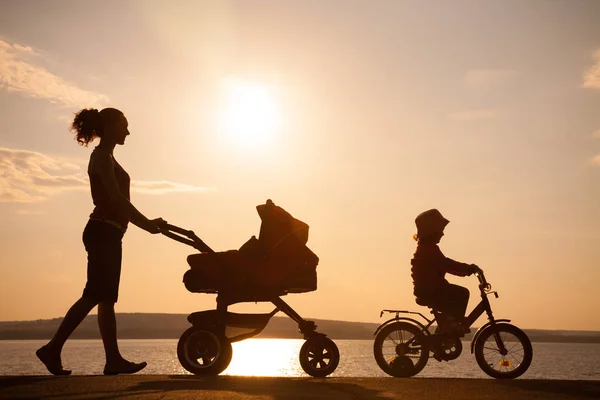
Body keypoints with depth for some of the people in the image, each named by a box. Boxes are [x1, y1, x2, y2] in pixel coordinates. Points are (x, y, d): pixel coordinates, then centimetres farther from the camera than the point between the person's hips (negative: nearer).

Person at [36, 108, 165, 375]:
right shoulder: (101, 156, -8)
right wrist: (146, 223, -18)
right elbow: (115, 197, -18)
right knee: (97, 295, -12)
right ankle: (53, 349, -8)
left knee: (105, 297, 5)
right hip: (103, 232, -10)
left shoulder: (105, 157, 22)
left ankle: (113, 360, 5)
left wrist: (147, 222, 15)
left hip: (107, 234, 10)